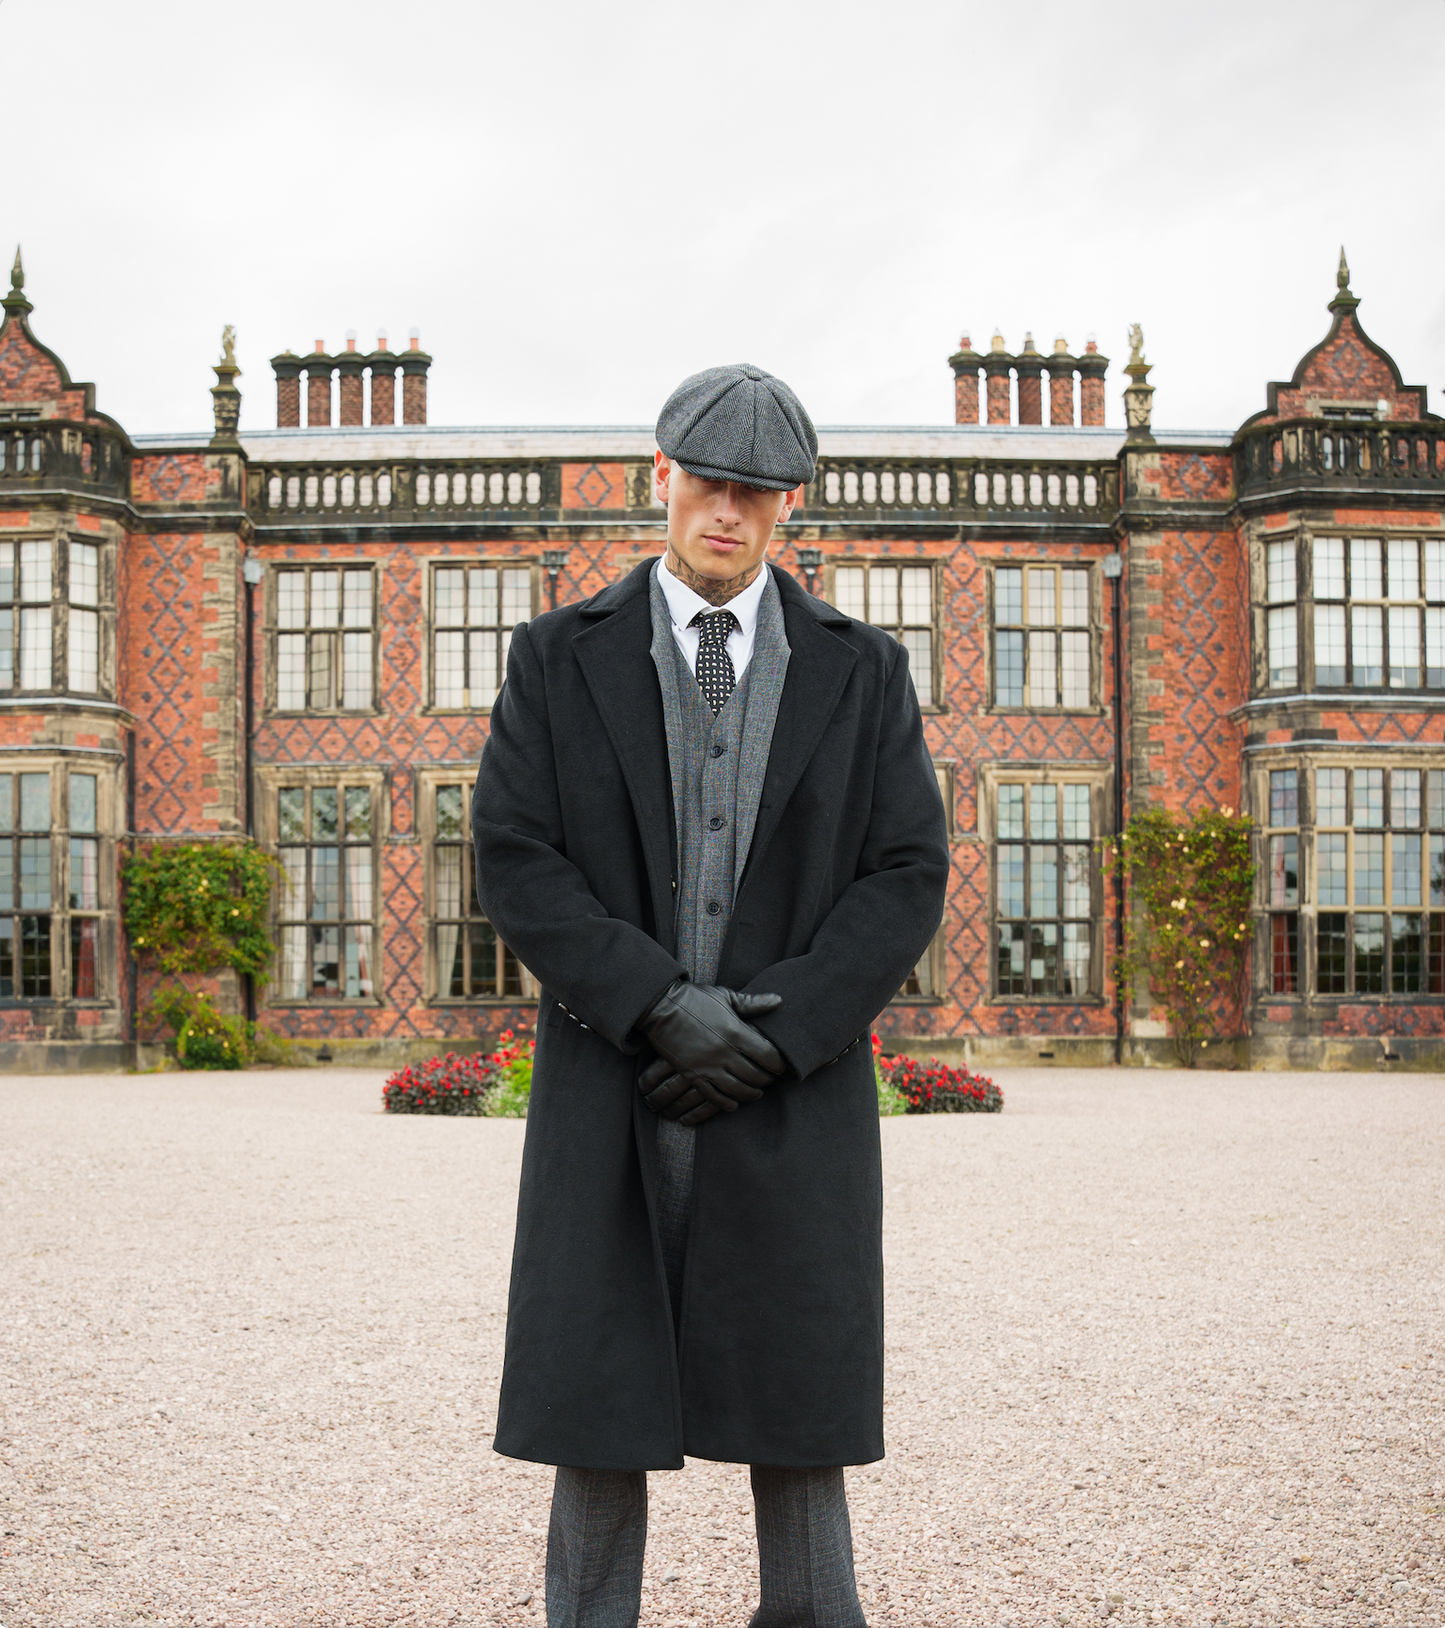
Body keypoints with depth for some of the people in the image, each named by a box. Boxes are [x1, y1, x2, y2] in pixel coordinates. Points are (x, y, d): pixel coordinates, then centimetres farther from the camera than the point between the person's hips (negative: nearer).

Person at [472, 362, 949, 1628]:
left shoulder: (863, 671, 7)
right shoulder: (560, 658, 6)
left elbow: (907, 880, 1)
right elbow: (514, 861, -2)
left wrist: (774, 1033, -11)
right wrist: (661, 1005, -14)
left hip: (795, 1104, 0)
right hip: (609, 1099, 0)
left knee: (799, 1431, 5)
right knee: (595, 1432, 4)